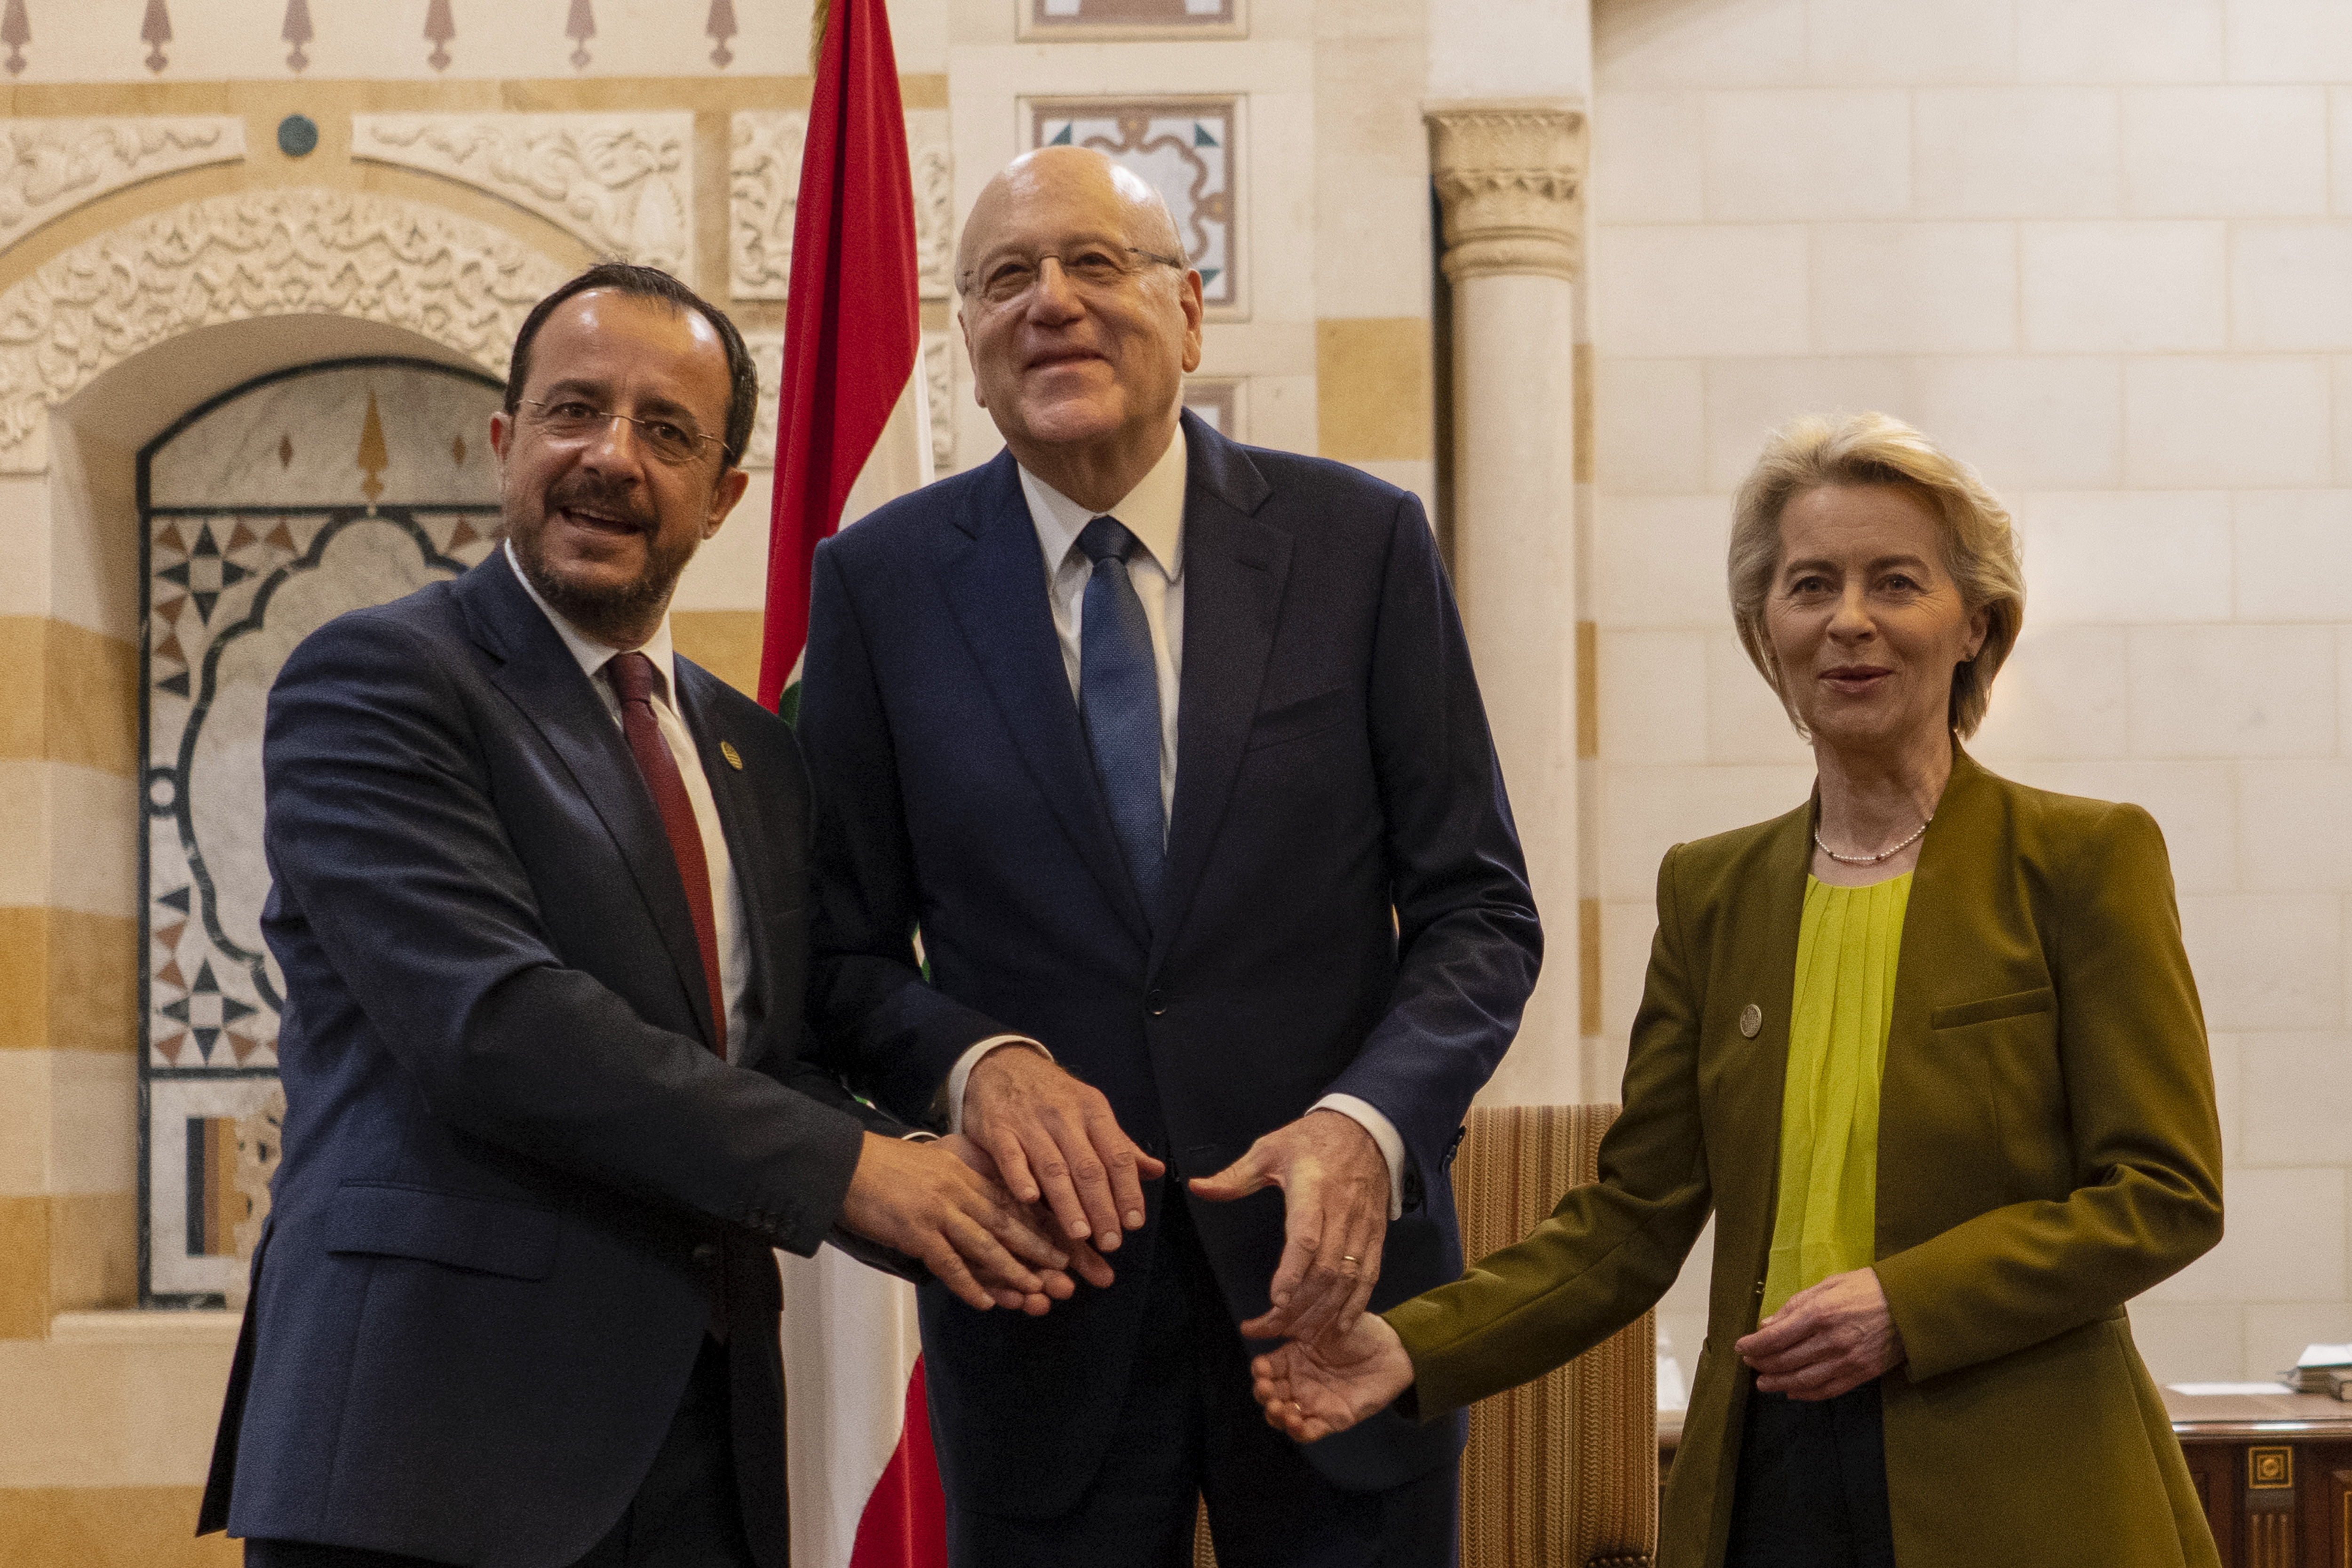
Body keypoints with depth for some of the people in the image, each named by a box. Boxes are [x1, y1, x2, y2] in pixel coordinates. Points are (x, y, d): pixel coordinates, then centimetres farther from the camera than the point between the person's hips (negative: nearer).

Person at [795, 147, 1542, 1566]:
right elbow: (844, 951, 3)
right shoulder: (882, 583, 1)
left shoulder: (1362, 544, -1)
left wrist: (1370, 1125, -18)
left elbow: (1479, 912, -1)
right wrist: (975, 1062, -17)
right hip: (1043, 1317, 0)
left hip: (1333, 1274, 0)